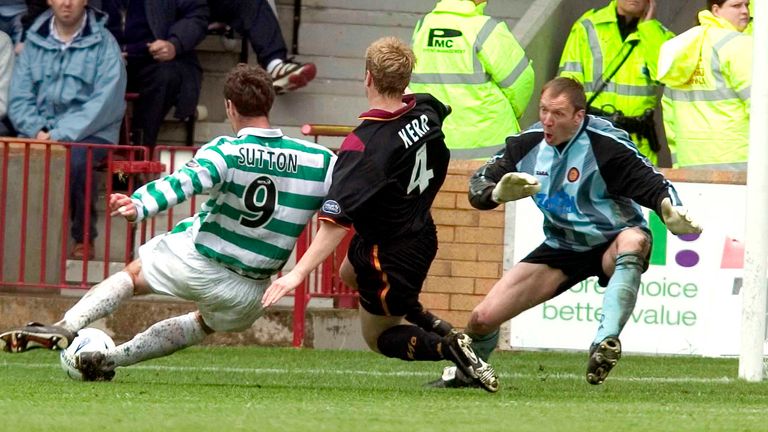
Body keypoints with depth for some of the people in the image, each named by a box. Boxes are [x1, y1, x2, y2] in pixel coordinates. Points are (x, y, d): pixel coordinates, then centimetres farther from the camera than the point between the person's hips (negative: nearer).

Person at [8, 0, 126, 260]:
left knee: (74, 158, -35)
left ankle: (84, 237, -15)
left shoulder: (104, 44, -1)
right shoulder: (35, 43, 11)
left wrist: (61, 135, -19)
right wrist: (37, 131, -13)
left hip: (89, 132, -3)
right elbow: (18, 98, 8)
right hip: (40, 131, 3)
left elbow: (105, 103, -10)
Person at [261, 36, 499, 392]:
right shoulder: (425, 110, -13)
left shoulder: (362, 146, -33)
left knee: (377, 337, 17)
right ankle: (432, 325, 21)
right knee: (349, 273, 35)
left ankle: (449, 347, -7)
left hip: (390, 254, -7)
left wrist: (298, 273, -35)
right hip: (423, 234, 7)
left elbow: (337, 222, -37)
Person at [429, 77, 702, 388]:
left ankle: (606, 343, -53)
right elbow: (479, 185, -2)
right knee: (483, 318, -3)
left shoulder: (606, 146, -23)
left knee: (634, 241, -44)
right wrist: (498, 193, -26)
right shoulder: (528, 143, -8)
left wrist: (672, 212, -48)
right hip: (561, 247, 5)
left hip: (611, 244, -5)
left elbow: (652, 185, -25)